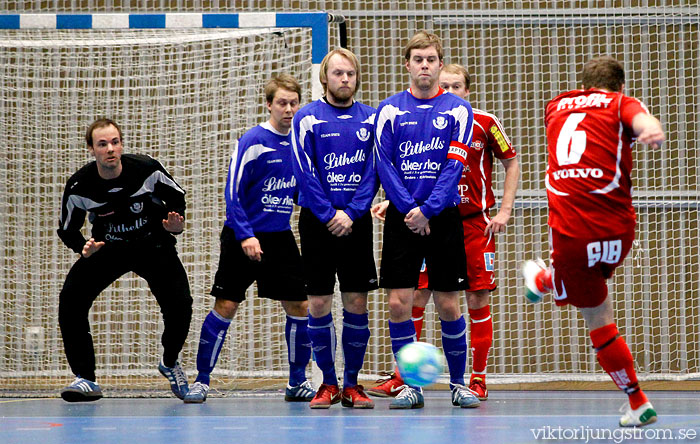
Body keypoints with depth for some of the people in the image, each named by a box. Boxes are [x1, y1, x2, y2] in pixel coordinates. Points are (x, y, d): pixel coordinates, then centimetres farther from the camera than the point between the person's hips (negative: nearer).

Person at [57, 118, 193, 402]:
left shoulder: (147, 170, -22)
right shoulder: (79, 186, -21)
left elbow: (177, 195, -2)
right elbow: (67, 230, -6)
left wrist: (176, 224, -20)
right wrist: (83, 248, -27)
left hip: (153, 246, -1)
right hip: (106, 249, 1)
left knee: (179, 306, -17)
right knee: (70, 300, -19)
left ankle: (169, 362, 17)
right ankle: (86, 379, -8)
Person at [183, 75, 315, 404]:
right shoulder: (253, 141, -12)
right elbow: (233, 193, -14)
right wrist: (245, 235, -22)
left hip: (281, 238, 5)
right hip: (244, 237, -5)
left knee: (299, 306, 1)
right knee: (226, 305, -6)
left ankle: (298, 382, 13)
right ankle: (202, 380, 4)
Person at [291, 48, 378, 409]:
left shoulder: (370, 119, 7)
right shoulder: (307, 118, -1)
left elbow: (373, 172, 2)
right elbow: (305, 173, -6)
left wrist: (351, 213, -10)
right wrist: (330, 216, -13)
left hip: (357, 221, 2)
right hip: (317, 221, -2)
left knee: (356, 302, 1)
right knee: (318, 303, -2)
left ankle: (352, 384, 9)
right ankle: (328, 383, 9)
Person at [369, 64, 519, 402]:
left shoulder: (484, 123, -4)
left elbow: (511, 163, 6)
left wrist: (504, 211, -1)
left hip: (474, 223, -2)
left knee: (478, 301, -1)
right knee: (416, 296, -3)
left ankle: (478, 379, 9)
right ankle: (402, 376, 6)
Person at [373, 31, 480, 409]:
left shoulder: (457, 110, 2)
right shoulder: (389, 110, 4)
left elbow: (454, 165, -6)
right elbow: (383, 164, -1)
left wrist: (427, 210, -15)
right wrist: (409, 209, -13)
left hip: (443, 217, -1)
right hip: (402, 218, 1)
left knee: (447, 305, 1)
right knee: (398, 303, -5)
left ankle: (457, 383, 15)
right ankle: (411, 385, 5)